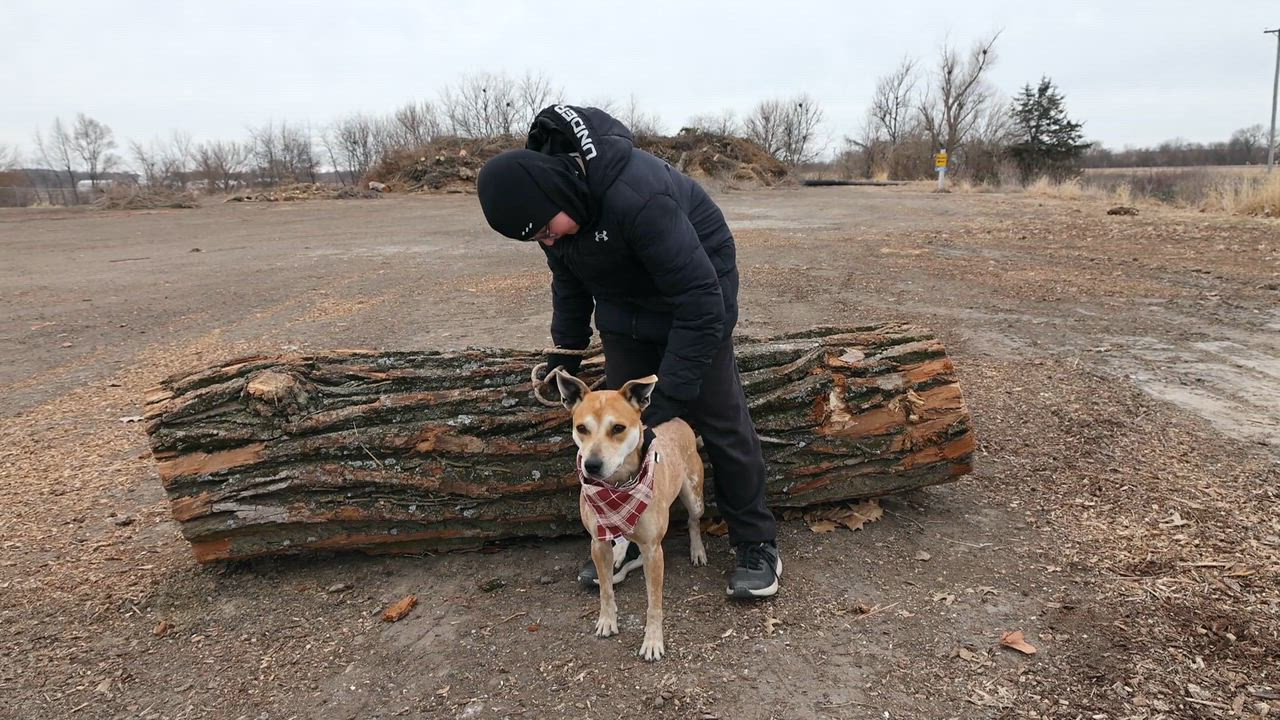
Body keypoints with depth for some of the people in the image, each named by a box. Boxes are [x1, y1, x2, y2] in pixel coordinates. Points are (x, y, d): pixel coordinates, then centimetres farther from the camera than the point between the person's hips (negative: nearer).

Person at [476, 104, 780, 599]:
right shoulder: (542, 192, -14)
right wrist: (566, 352, 0)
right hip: (623, 307, 6)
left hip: (696, 290, -6)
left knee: (720, 420, -2)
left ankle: (757, 543, 14)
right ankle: (629, 539, 19)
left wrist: (667, 400, -34)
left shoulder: (637, 197, -39)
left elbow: (700, 303, -36)